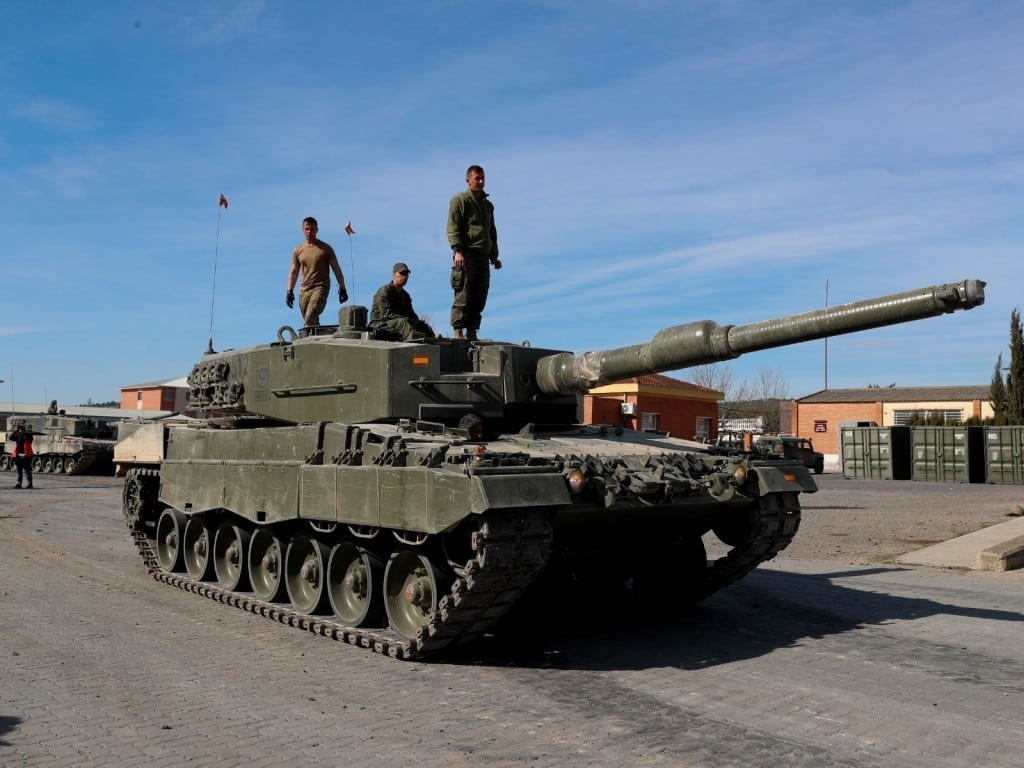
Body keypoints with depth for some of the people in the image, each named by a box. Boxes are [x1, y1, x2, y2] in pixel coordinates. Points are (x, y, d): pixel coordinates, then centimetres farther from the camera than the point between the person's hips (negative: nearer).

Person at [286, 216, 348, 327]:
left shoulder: (325, 248, 2)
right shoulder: (298, 250, 12)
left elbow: (336, 269, 3)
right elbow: (294, 272, 16)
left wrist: (342, 289, -2)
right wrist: (290, 291, 7)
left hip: (321, 287, -4)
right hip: (304, 289, 4)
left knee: (310, 318, -24)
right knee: (312, 321, 4)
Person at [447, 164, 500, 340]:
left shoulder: (488, 205, 25)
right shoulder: (460, 200, 3)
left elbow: (492, 232, 29)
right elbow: (453, 228, -7)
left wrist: (494, 256, 21)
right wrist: (457, 250, -19)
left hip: (483, 256, 7)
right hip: (466, 254, -7)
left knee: (479, 298, 4)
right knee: (463, 296, -12)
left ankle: (471, 333, 7)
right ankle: (458, 332, -12)